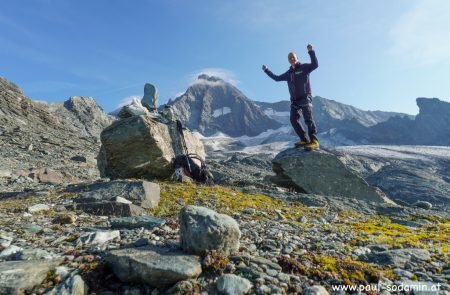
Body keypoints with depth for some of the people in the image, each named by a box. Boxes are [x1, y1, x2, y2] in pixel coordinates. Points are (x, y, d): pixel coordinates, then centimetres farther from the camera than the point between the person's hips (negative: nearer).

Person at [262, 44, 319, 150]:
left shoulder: (304, 67, 3)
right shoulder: (289, 73, 20)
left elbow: (315, 65, -15)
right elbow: (277, 78, 29)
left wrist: (311, 52, -26)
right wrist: (266, 70, 27)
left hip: (305, 98, -7)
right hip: (295, 100, 7)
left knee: (308, 119, -16)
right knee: (294, 120, -2)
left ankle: (314, 141, -18)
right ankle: (305, 140, 3)